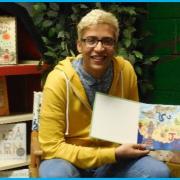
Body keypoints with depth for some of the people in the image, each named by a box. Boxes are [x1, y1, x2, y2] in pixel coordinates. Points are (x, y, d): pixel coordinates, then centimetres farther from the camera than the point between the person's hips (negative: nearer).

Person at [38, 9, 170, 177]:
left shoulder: (125, 70, -7)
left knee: (159, 171, -23)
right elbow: (52, 147, -19)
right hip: (72, 159, -3)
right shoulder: (59, 80, -19)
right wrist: (114, 154, -22)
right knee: (54, 175, -37)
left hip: (114, 158, 4)